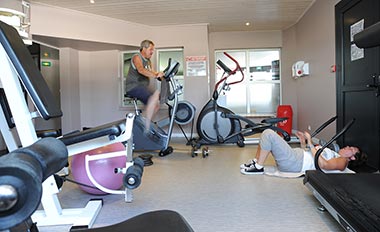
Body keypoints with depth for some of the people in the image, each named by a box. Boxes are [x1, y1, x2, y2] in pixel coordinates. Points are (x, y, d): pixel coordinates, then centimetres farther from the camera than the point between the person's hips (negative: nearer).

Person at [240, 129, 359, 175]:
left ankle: (258, 167, -12)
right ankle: (256, 161, 6)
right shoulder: (335, 155, 29)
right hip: (296, 154, 10)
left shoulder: (342, 161, 0)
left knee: (268, 134, -22)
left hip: (295, 163, -9)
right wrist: (303, 142, 15)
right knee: (267, 133, 5)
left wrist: (310, 144, -17)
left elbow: (323, 164, -21)